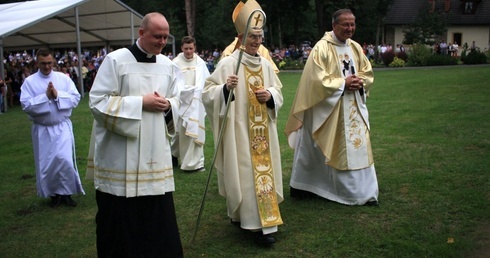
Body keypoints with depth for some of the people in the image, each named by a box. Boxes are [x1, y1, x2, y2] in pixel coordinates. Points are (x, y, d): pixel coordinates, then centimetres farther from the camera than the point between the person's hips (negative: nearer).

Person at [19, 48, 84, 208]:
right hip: (42, 129, 0)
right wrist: (46, 97, -19)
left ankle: (66, 192, 11)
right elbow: (26, 105, -12)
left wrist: (58, 95, -18)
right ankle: (54, 194, 25)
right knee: (46, 163, 8)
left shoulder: (64, 78, 1)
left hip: (62, 127, 0)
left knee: (65, 160, -6)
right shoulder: (29, 81, -3)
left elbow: (75, 98, -6)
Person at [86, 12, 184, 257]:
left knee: (157, 214, 10)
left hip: (155, 153, 4)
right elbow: (98, 101, -12)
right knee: (119, 216, 5)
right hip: (120, 156, -4)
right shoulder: (115, 60, -8)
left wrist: (168, 105, -10)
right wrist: (140, 103, -17)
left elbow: (178, 101, 14)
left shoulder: (168, 65, 7)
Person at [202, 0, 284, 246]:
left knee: (263, 170, 10)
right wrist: (225, 88, -28)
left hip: (262, 131, 6)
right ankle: (258, 224, 5)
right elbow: (207, 92, -10)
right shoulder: (228, 63, -9)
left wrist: (270, 95, -6)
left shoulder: (265, 64, 8)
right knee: (245, 173, -4)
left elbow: (278, 93, 16)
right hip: (239, 130, -6)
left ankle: (259, 219, 25)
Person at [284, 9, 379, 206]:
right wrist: (343, 83, -18)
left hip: (353, 108, 7)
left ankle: (363, 193, 17)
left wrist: (360, 82, -7)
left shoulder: (356, 48, 9)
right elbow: (317, 80, -18)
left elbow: (368, 73, 15)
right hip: (328, 108, -6)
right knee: (315, 151, 4)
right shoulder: (322, 48, -12)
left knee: (358, 148, 7)